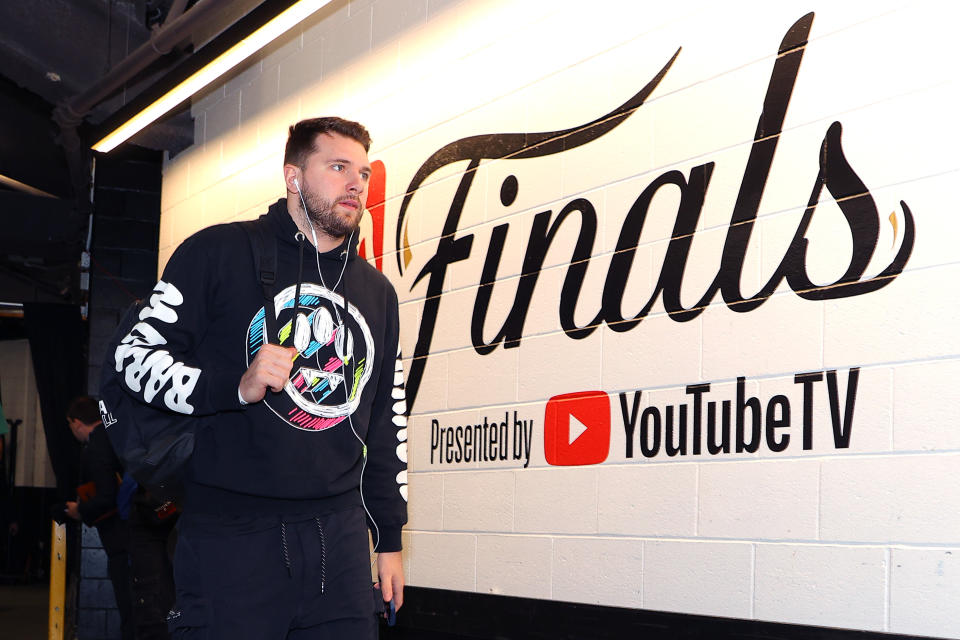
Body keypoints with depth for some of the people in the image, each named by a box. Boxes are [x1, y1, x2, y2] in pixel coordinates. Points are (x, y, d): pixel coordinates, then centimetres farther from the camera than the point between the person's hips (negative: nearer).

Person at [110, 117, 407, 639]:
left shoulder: (377, 292, 17)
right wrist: (238, 385, -18)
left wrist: (389, 538, 17)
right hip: (229, 537, -4)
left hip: (339, 537, 5)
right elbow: (135, 355, -3)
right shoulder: (219, 254, 1)